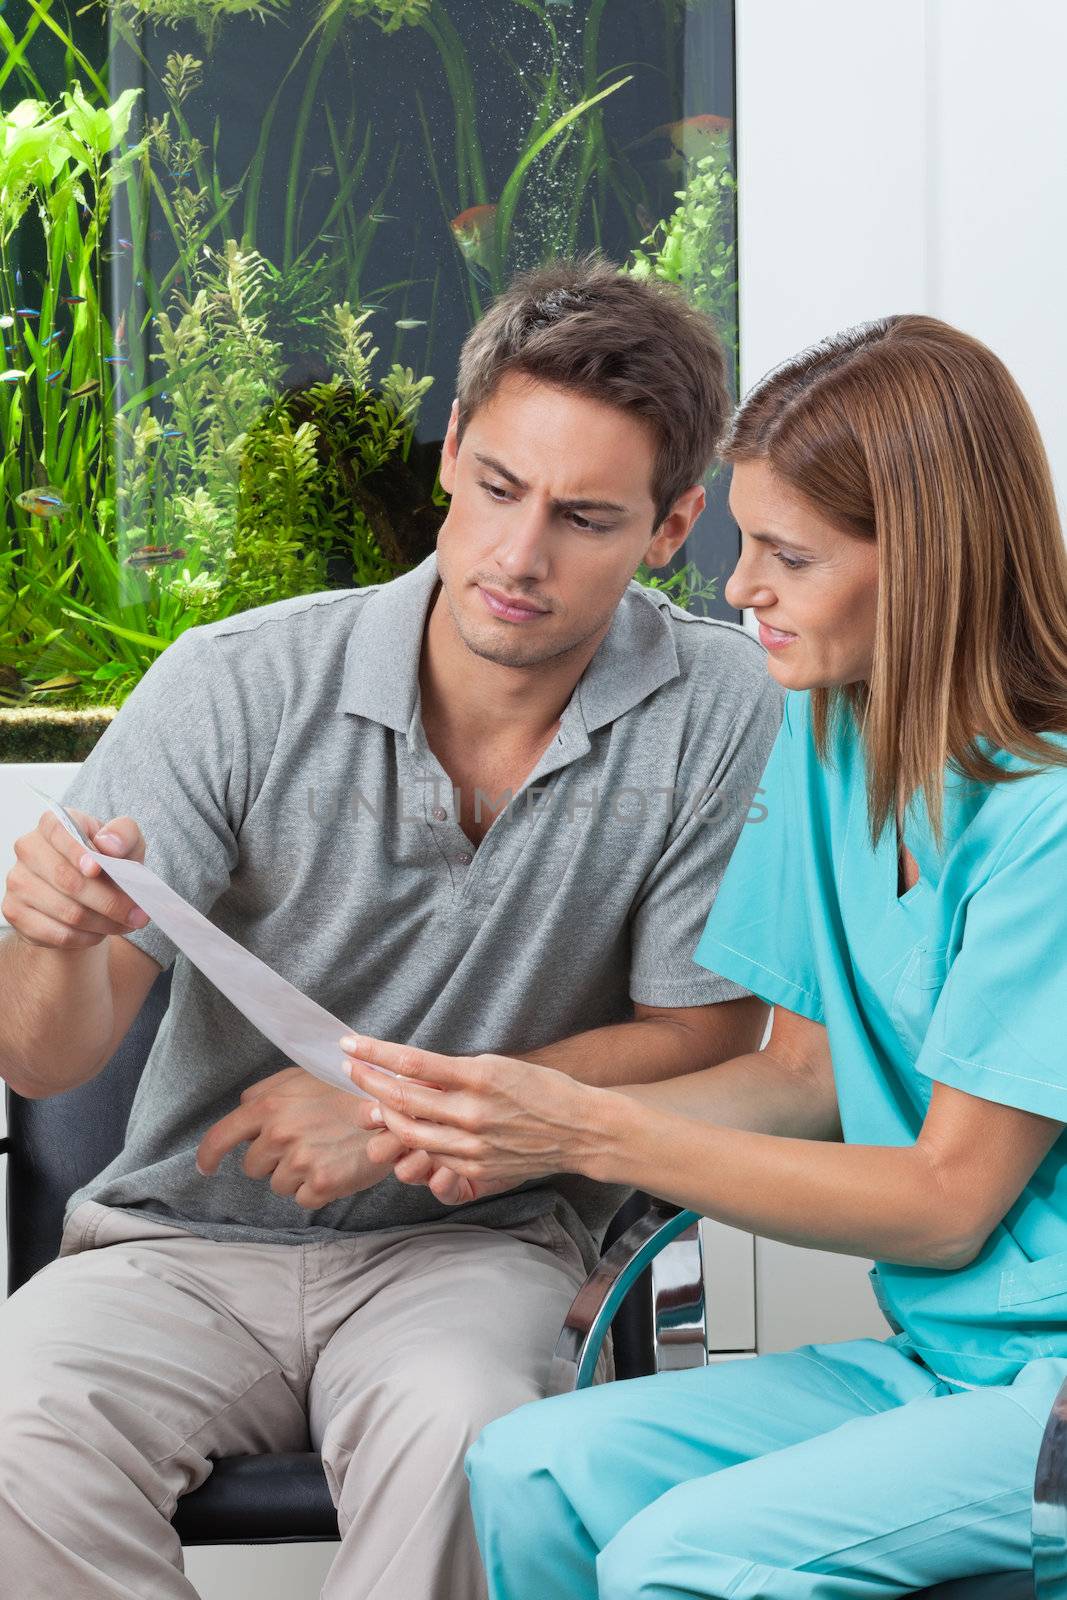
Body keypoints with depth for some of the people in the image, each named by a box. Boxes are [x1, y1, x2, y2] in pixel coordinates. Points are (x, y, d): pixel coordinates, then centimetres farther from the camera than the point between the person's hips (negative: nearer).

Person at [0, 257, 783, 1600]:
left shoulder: (721, 713, -9)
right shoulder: (237, 686, -9)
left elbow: (699, 1043, -1)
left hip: (473, 1247, 0)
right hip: (184, 1239, 1)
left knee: (459, 1435, -34)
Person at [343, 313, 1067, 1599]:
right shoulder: (825, 735, 7)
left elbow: (949, 1199, -14)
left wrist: (597, 1133, -17)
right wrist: (534, 1130, -4)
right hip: (930, 1359, 7)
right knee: (525, 1471, -13)